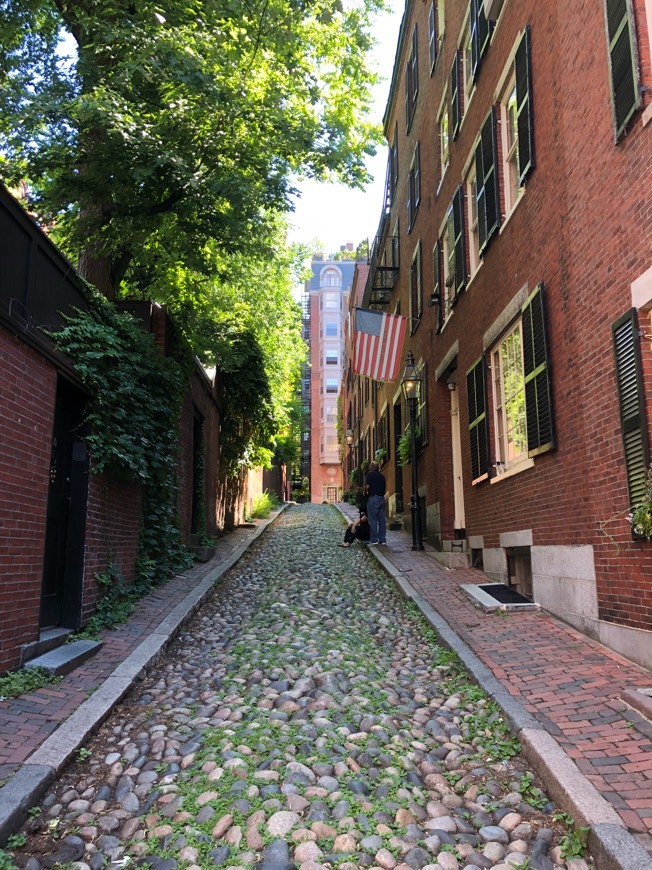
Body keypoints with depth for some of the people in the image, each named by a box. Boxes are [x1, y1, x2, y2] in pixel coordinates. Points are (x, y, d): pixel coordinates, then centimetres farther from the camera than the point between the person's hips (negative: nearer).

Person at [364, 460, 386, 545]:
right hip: (382, 498, 6)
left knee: (373, 520, -2)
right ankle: (382, 539, 9)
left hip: (373, 498, -6)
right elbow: (385, 487, 16)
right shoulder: (382, 475, 14)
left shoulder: (370, 474, -5)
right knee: (381, 520, 8)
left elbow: (367, 486, -14)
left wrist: (365, 492, 5)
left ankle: (374, 540, -3)